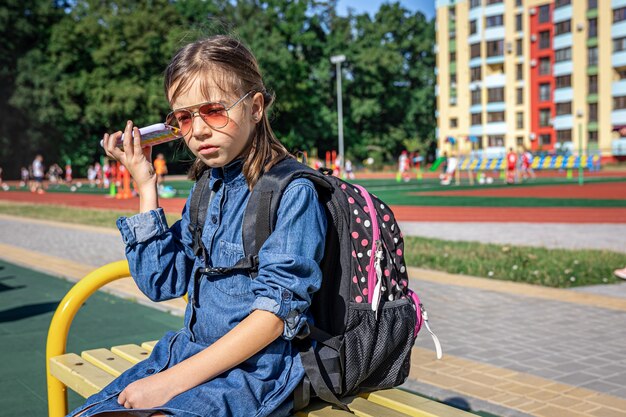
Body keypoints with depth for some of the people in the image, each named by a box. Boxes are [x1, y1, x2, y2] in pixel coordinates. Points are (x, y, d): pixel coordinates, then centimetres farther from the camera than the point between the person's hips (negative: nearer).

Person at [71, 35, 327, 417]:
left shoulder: (292, 192, -14)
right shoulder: (207, 190, 8)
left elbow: (277, 311, -18)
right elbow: (162, 283, 8)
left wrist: (175, 379, -19)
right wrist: (146, 188, 2)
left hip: (254, 369, -7)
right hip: (188, 354, 7)